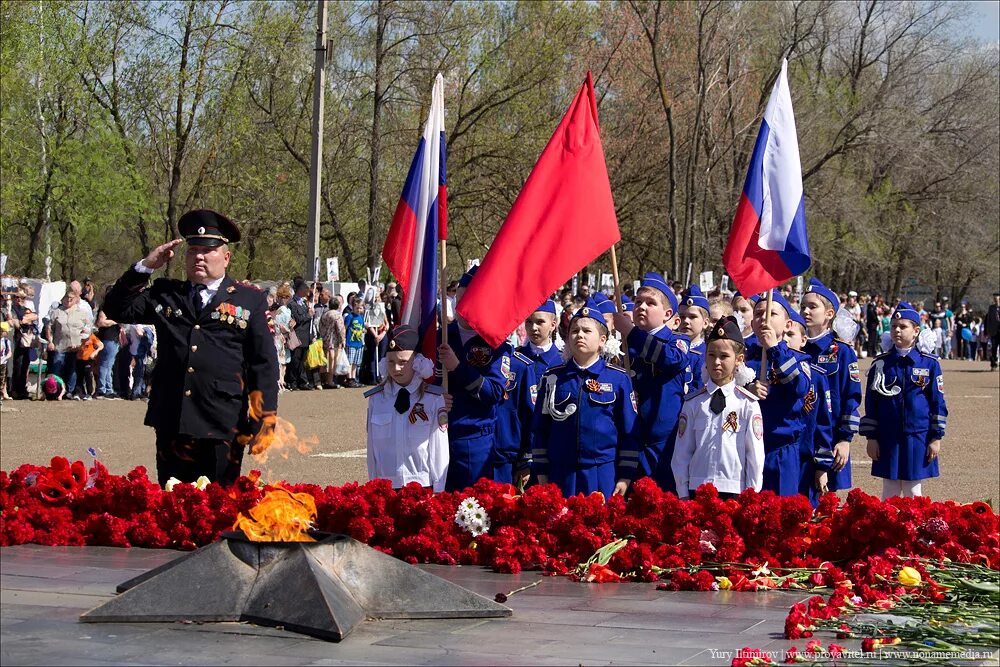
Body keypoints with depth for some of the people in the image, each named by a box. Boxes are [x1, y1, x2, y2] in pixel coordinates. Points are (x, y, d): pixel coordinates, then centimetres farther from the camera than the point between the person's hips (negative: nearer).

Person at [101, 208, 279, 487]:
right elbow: (116, 310, 11)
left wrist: (261, 423, -5)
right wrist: (145, 266, 2)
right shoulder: (165, 294, 16)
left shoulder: (250, 300, 7)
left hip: (224, 431, -2)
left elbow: (264, 365, 3)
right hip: (171, 426, 3)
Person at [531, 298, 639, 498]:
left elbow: (630, 432, 3)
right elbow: (539, 429, 10)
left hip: (604, 475, -2)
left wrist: (626, 477, -1)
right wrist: (541, 474, 6)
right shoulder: (552, 378, 7)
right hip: (561, 474, 2)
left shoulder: (619, 379, 2)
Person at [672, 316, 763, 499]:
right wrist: (683, 494, 5)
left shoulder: (748, 404, 1)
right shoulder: (693, 403, 6)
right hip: (697, 489, 2)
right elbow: (682, 451, 8)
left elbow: (755, 454, 2)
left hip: (735, 491, -2)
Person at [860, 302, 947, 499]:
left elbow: (938, 403, 1)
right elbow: (871, 403, 5)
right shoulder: (880, 364, 2)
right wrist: (871, 437, 1)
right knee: (890, 492, 6)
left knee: (913, 491, 6)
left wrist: (936, 437, -2)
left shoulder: (930, 363, -1)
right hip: (887, 438, 1)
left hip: (917, 437, -1)